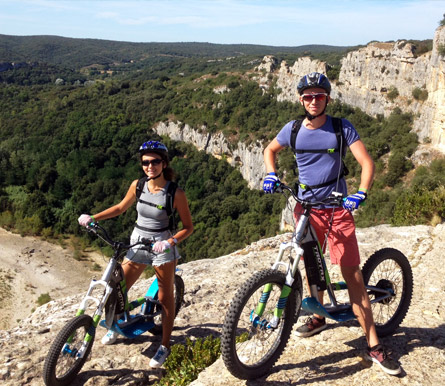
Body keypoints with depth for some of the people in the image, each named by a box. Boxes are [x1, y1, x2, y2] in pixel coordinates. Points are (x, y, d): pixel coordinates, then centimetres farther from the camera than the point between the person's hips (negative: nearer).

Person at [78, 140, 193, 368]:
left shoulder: (175, 193, -16)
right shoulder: (137, 186, -4)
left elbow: (188, 227, -11)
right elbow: (121, 207, 12)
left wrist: (170, 242, -27)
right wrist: (92, 218, 3)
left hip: (162, 248, -4)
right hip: (137, 244, 4)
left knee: (165, 298, 6)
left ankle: (165, 345, 24)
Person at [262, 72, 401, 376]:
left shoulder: (342, 128, -5)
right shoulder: (293, 129, 2)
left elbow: (367, 163, -9)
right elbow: (271, 150, 19)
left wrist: (360, 194, -26)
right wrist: (271, 174, 0)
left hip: (337, 208, -3)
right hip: (306, 207, 3)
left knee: (352, 275, -6)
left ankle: (375, 346, 2)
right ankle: (319, 317, 39)